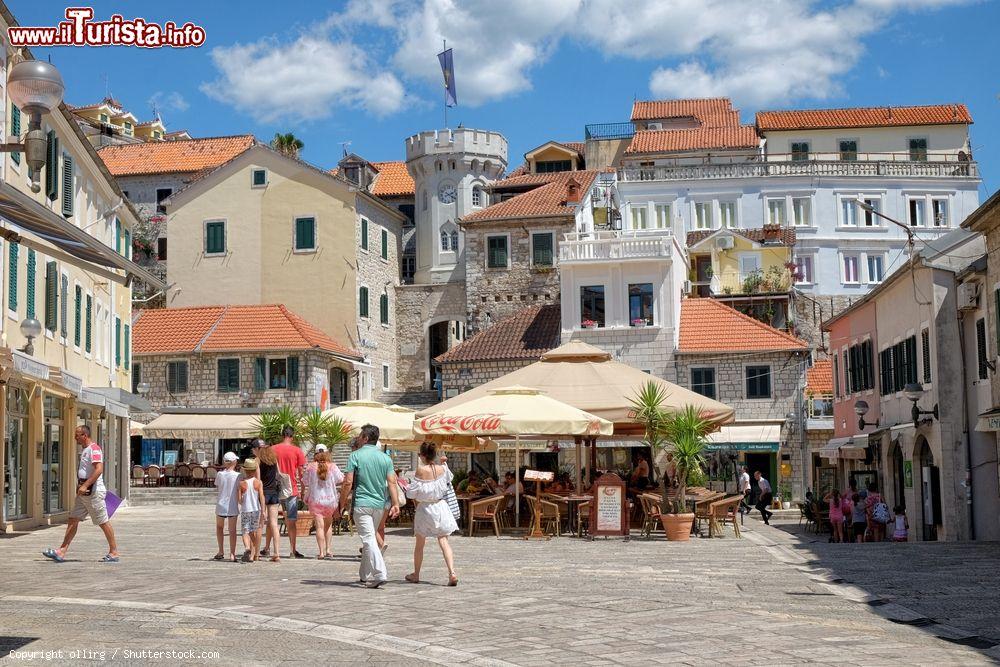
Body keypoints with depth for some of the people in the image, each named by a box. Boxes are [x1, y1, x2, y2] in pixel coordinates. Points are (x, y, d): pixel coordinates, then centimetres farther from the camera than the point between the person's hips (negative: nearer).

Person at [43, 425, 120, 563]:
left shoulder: (94, 449, -15)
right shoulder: (85, 450, 16)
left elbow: (99, 470, -26)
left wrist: (85, 486, -27)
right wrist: (81, 486, 19)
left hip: (93, 492, -10)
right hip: (84, 492, 10)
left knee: (103, 522, -2)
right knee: (73, 520, 6)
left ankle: (114, 552, 7)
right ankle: (62, 552, 6)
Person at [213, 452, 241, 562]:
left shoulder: (219, 474, -4)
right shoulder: (237, 476, -9)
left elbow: (217, 488, 10)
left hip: (221, 504, 2)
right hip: (233, 506, -2)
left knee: (219, 527, 20)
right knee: (232, 530, 4)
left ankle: (221, 552, 16)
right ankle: (232, 554, 0)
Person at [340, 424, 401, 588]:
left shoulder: (355, 456, -5)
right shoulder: (385, 458, 7)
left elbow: (348, 482, -10)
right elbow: (392, 483, -1)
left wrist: (341, 504, -3)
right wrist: (395, 504, -3)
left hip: (362, 504, -5)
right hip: (380, 504, 5)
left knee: (368, 539, -9)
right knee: (370, 538, 17)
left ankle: (380, 573, -24)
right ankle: (366, 575, 25)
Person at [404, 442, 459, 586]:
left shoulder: (420, 470, -14)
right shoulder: (442, 469, -5)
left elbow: (412, 492, -12)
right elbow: (449, 479, 16)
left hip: (424, 508, -2)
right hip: (441, 506, 2)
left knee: (420, 543, 14)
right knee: (443, 540, 0)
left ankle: (416, 574, 27)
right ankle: (452, 572, -17)